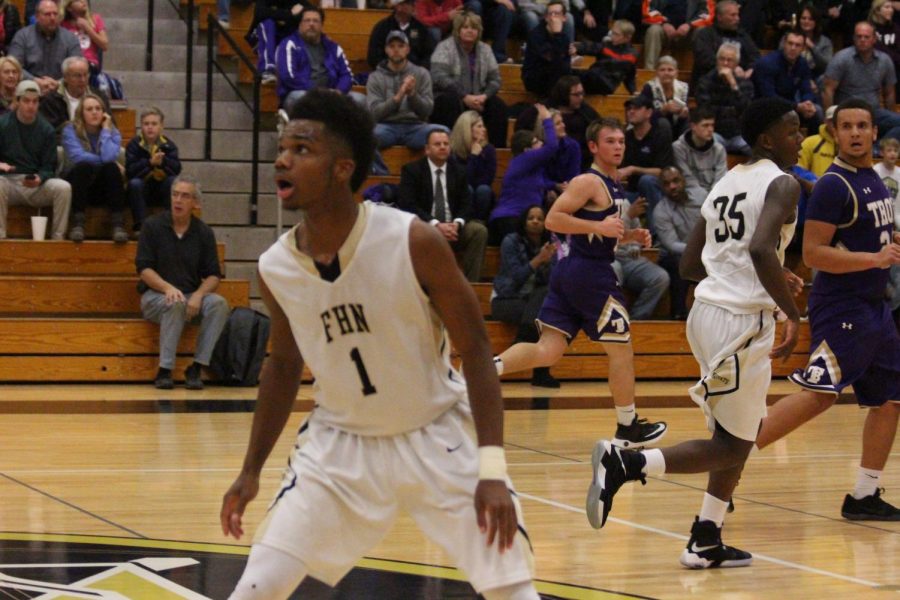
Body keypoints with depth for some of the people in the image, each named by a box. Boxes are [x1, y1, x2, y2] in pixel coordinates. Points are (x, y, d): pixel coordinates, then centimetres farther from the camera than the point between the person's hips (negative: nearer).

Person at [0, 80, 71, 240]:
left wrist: (39, 178, -18)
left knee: (64, 188, -26)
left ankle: (58, 237, -19)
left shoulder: (46, 130, 8)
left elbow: (49, 167, 5)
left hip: (37, 184, 2)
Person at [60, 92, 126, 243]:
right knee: (84, 167, -32)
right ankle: (78, 224, -38)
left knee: (111, 168, -29)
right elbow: (78, 157, -20)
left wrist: (106, 129, -10)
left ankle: (118, 225, -37)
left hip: (103, 188, 2)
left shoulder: (113, 132, 3)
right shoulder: (70, 130, -1)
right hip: (77, 184, -2)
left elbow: (109, 157, -19)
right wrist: (108, 162, -13)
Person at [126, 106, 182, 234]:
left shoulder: (168, 145, 0)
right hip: (141, 190, -1)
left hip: (161, 188, 1)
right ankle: (139, 225, -32)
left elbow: (177, 168, -15)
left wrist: (163, 161, -35)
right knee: (134, 183, -32)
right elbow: (130, 171, -18)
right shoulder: (134, 144, -4)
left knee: (173, 181, -28)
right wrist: (150, 163, -32)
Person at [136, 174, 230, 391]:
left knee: (219, 303, -28)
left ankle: (196, 368, -23)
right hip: (155, 296, -3)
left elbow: (214, 275, 2)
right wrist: (167, 287, -24)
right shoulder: (152, 226, -1)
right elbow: (143, 269, -6)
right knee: (175, 305, -37)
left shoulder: (204, 232, 5)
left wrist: (198, 295, -19)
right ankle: (164, 371, -31)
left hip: (192, 297, 3)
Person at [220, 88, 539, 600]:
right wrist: (252, 470, 11)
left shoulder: (415, 243, -22)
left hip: (437, 436, -3)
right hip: (341, 443, 3)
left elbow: (477, 352, -15)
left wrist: (492, 470, -21)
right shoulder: (275, 268, -10)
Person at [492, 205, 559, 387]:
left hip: (534, 301, 4)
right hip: (506, 301, -4)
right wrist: (538, 259, -22)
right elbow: (515, 278, -14)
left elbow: (548, 282, -2)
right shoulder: (511, 241, -5)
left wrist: (548, 261, -19)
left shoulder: (549, 246, 6)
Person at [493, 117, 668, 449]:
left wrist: (630, 235, 14)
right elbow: (553, 220, -18)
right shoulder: (589, 182, -11)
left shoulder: (614, 187, 19)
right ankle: (628, 428, 15)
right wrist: (600, 226, -22)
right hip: (589, 274, -9)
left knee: (548, 350, 1)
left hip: (569, 272, 9)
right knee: (621, 347, 4)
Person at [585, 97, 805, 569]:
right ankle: (625, 463, -13)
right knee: (731, 445, -1)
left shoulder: (726, 184, 17)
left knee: (736, 437, 20)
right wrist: (792, 313, -21)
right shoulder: (782, 184, -9)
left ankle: (706, 543, 19)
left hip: (707, 312, 9)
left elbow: (690, 264, 19)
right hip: (742, 321, -9)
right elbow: (761, 249, -27)